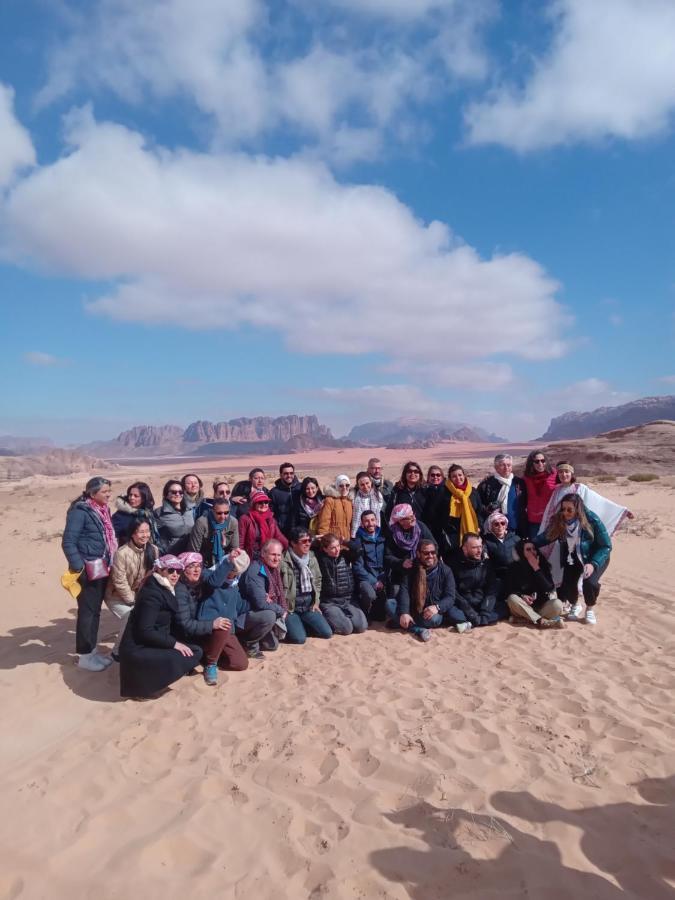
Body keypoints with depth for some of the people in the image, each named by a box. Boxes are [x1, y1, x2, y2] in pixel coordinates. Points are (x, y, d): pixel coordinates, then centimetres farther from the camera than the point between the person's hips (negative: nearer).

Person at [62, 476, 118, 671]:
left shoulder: (102, 509, 11)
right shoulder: (80, 511, -14)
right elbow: (68, 542, -18)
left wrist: (109, 563, 16)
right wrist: (78, 567, -23)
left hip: (102, 568, 8)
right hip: (88, 570, -8)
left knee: (95, 611, 15)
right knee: (87, 612, 0)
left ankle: (91, 650, 27)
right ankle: (84, 655, 12)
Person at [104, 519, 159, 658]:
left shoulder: (154, 550, -8)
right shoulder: (122, 553, -24)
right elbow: (120, 582, -20)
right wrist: (133, 601, -16)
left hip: (141, 595, 5)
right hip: (117, 596, -5)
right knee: (131, 616, -27)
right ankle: (118, 651, -6)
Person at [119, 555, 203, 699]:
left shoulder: (166, 590, 10)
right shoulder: (152, 593, -18)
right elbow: (145, 631, -24)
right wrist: (174, 643, -20)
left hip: (153, 644, 9)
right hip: (138, 649, -9)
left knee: (196, 652, 1)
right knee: (183, 659, -25)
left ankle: (150, 675, 2)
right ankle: (142, 685, -8)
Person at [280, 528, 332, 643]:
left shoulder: (312, 558, 6)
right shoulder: (283, 561, -15)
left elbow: (318, 581, 18)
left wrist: (316, 603, 11)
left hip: (309, 606, 6)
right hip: (290, 607, -6)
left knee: (327, 633, -3)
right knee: (299, 638, -21)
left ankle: (302, 624, 19)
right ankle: (288, 626, 10)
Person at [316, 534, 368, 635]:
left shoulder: (345, 555, 3)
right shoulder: (320, 558, -6)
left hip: (348, 600, 4)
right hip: (329, 603, -4)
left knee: (361, 626, -14)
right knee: (346, 628, -22)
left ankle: (344, 615, 13)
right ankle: (328, 619, 7)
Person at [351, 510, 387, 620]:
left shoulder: (383, 538, 10)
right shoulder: (358, 540, -1)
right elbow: (358, 567, -5)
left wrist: (382, 580, -7)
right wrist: (374, 582, -11)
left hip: (382, 577, 4)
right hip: (366, 578, -4)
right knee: (370, 594, -33)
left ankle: (379, 614, 4)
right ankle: (365, 618, -2)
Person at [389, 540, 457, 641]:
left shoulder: (445, 571, -3)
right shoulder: (411, 569, 1)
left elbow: (450, 597, -10)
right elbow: (404, 591, -11)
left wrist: (437, 607, -31)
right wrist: (404, 612, -28)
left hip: (431, 613, -2)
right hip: (413, 611, 2)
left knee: (433, 619, -37)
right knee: (389, 604, -23)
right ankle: (418, 630, -33)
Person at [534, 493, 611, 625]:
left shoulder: (592, 520, -28)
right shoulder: (558, 521, -19)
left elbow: (606, 546, -20)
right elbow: (546, 537, -7)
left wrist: (593, 564, -33)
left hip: (596, 557, -3)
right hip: (573, 559, 3)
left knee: (589, 582, -27)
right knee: (566, 586, -15)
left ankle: (590, 609, 7)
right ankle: (575, 606, 23)